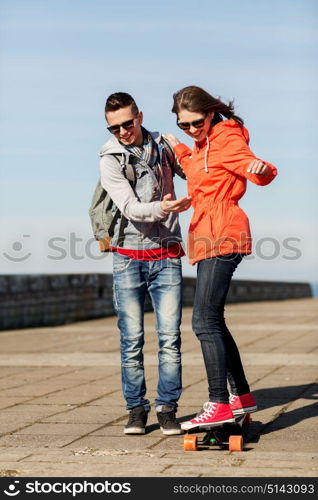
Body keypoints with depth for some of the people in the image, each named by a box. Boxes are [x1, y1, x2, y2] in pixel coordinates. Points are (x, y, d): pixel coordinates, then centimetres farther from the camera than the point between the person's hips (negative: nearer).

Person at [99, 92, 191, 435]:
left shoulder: (162, 147, 7)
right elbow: (131, 208, -15)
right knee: (131, 338, 0)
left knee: (170, 336, -4)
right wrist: (161, 208, -36)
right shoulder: (110, 160, -3)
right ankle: (137, 409, 10)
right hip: (128, 257, -2)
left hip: (166, 256, 2)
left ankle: (167, 409, 3)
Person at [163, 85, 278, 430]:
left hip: (221, 237, -10)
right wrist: (180, 150, 40)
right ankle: (241, 396, 22)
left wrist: (261, 168, -41)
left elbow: (262, 176, -20)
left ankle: (220, 404, -19)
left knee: (205, 321, -17)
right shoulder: (205, 143, 20)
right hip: (208, 238, 10)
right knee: (212, 321, 14)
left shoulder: (225, 138, -7)